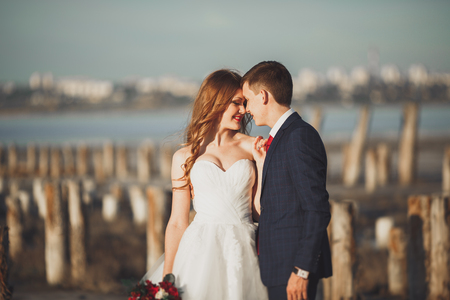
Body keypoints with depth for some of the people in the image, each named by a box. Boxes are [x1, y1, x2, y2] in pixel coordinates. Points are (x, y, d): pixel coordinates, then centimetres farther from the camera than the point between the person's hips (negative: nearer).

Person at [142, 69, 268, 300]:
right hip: (202, 251, -1)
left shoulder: (253, 148, 9)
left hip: (243, 253, 1)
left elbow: (261, 209, 4)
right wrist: (166, 279, 1)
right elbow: (177, 222, 7)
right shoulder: (185, 157, 7)